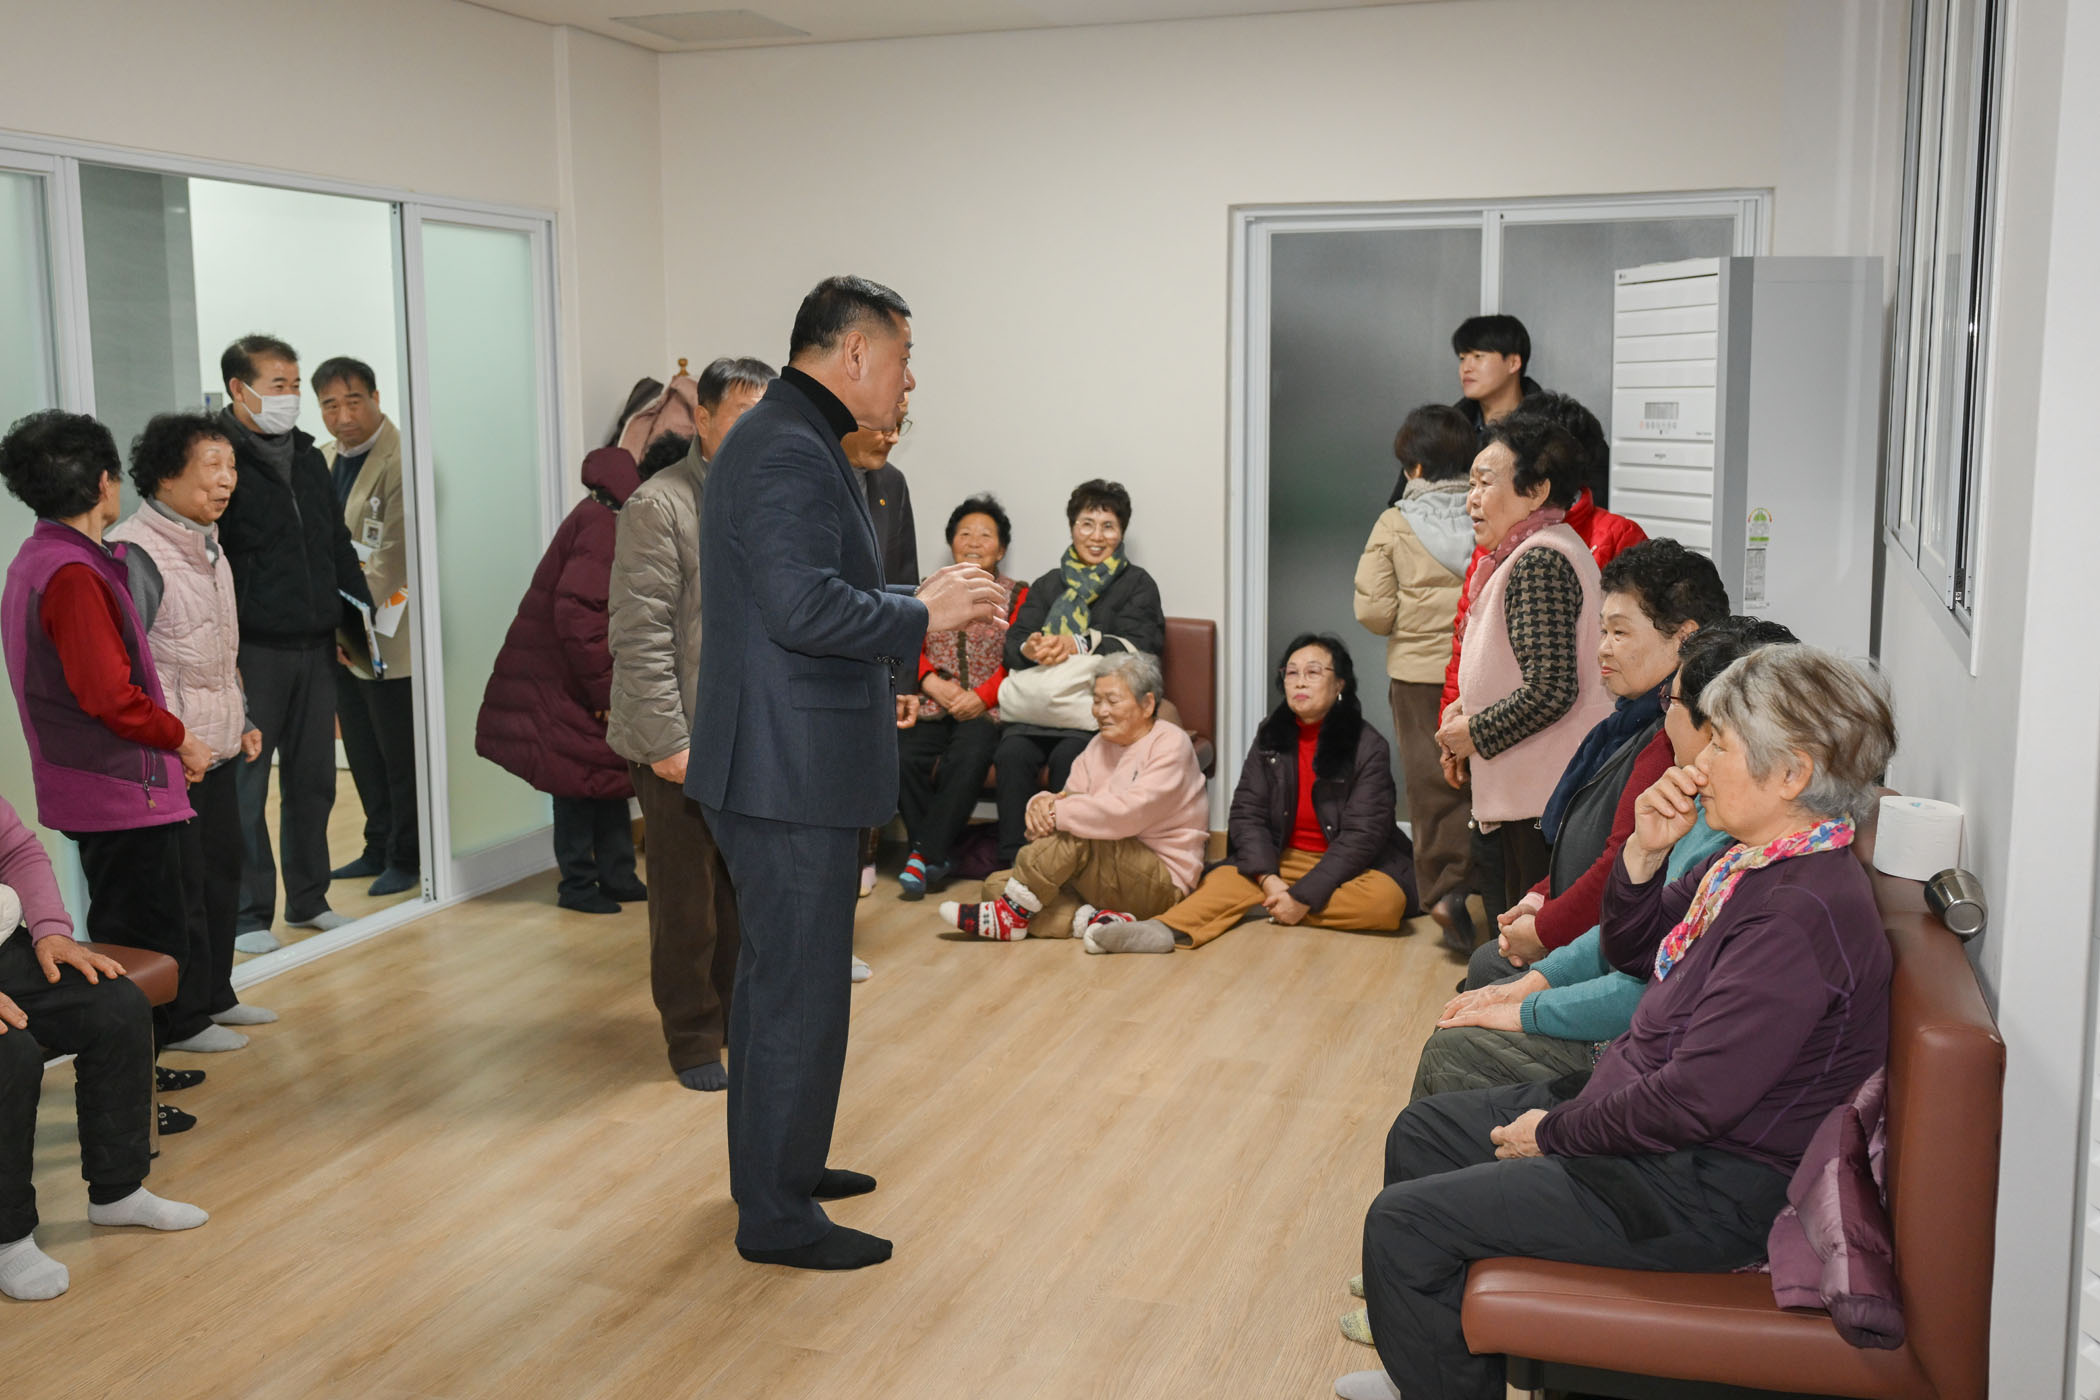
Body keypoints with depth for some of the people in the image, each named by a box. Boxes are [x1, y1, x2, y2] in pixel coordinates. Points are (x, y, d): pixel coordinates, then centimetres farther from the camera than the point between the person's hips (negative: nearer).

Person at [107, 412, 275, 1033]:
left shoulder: (208, 546, 14)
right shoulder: (134, 552, -16)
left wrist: (242, 720, 21)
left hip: (218, 748, 9)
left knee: (224, 868, 15)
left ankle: (215, 994, 29)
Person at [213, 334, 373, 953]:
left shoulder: (307, 457, 14)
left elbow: (338, 546, 21)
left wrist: (359, 616, 14)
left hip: (315, 646, 7)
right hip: (253, 649, -7)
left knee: (314, 780, 12)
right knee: (246, 787, 1)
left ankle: (308, 898, 24)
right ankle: (249, 914, 10)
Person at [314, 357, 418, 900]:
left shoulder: (400, 462, -15)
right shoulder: (321, 462, 11)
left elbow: (388, 560, -18)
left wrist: (349, 625, -15)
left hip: (387, 639, -8)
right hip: (340, 641, 8)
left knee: (400, 755, 3)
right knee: (362, 753, 16)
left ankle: (406, 859, 16)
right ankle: (378, 850, 29)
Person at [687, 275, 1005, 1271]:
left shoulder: (790, 441, 16)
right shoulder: (790, 452, -19)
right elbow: (806, 609, -27)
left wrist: (920, 598, 10)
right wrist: (924, 616, -15)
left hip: (783, 766, 11)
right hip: (792, 773, -11)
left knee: (774, 976, 21)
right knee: (801, 991, -1)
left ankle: (776, 1163, 37)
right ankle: (777, 1217, 11)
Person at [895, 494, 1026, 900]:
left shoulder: (1016, 596, 10)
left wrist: (982, 696, -15)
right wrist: (934, 683, -9)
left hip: (986, 710, -3)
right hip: (933, 706, 3)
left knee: (967, 758, -34)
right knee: (901, 757, -28)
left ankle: (926, 854, -22)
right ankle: (939, 855, -16)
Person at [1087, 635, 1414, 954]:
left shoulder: (1368, 747, -10)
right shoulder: (1270, 735, 4)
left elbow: (1363, 833, -16)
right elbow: (1246, 813, -3)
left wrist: (1303, 897, -24)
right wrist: (1268, 879, -20)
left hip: (1350, 864, -3)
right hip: (1282, 859, 3)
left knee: (1386, 899, -33)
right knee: (1223, 881, -23)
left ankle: (1270, 908, -24)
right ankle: (1164, 930, -50)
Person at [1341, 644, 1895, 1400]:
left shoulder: (1803, 912, -29)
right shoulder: (1756, 860, 3)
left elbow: (1692, 1103, -29)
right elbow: (1634, 951, 16)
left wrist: (1555, 1134, -14)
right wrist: (1645, 850, -3)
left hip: (1701, 1189, -11)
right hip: (1636, 1105, 11)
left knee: (1404, 1224, -13)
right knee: (1423, 1131, 20)